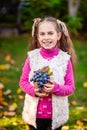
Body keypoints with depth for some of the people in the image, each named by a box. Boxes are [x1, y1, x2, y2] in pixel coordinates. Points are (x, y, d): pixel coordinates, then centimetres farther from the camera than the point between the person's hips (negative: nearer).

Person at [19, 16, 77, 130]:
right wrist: (33, 90, -19)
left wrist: (56, 88, -24)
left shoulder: (65, 59, -9)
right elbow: (23, 81, 1)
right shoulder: (32, 57, -7)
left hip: (56, 114, 0)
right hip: (35, 112, 0)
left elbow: (71, 87, -5)